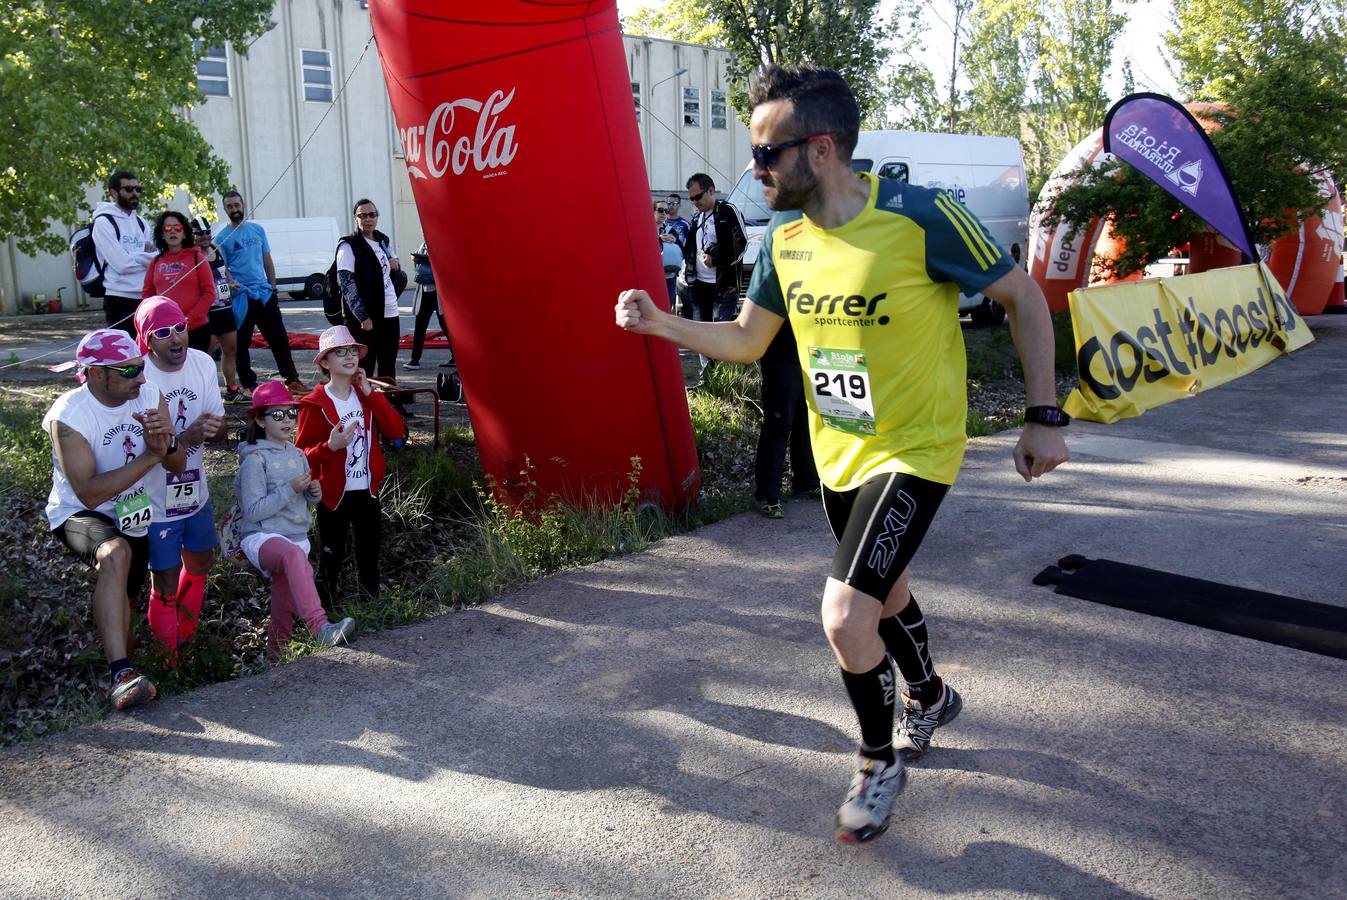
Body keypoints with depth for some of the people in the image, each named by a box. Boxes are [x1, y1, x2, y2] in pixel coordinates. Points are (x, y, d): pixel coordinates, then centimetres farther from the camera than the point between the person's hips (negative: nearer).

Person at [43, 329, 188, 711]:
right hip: (79, 514, -6)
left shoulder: (150, 397, -11)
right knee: (116, 553, -38)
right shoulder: (69, 415, -25)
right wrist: (150, 456, -32)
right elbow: (89, 494, -30)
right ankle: (121, 674, -41)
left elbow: (178, 467, -9)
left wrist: (167, 443, -33)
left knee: (122, 596, 21)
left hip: (132, 514, 6)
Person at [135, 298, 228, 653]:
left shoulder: (203, 363, -7)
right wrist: (187, 437, -35)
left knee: (200, 563, 24)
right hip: (155, 501, -6)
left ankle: (187, 634, 47)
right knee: (166, 584, 6)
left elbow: (220, 430, -3)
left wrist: (214, 428, -27)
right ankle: (169, 653, 26)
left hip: (196, 492, 6)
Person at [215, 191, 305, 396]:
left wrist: (273, 287, 9)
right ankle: (249, 385, 11)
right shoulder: (222, 237, -1)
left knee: (279, 338, 4)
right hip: (240, 297, -3)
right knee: (241, 343, 2)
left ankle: (291, 380, 10)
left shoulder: (258, 230, 10)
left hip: (265, 293, 3)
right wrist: (231, 283, -24)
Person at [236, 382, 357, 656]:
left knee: (285, 603, 1)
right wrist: (290, 489, -19)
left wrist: (314, 493, 0)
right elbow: (253, 511, -16)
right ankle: (320, 628, -50)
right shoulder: (255, 459, -9)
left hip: (296, 537, 8)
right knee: (294, 554, -38)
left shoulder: (298, 455, 13)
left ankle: (275, 653, 22)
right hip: (261, 537, -8)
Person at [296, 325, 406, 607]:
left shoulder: (368, 396, 6)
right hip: (334, 494, -5)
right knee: (331, 557, 3)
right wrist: (329, 446, -28)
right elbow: (302, 454, -9)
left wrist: (370, 393, -10)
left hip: (368, 491, 5)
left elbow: (397, 430, -6)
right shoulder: (315, 404, -9)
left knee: (370, 552, 16)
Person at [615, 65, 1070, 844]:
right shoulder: (785, 238, -4)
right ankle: (930, 698, 55)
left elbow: (1024, 298, -12)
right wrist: (660, 324, -7)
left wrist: (1044, 418, -12)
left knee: (844, 617, -16)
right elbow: (747, 340, 7)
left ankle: (881, 762, 13)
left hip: (914, 452, -6)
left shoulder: (921, 218, -23)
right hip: (838, 454, 7)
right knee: (884, 594, 24)